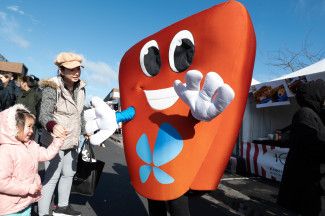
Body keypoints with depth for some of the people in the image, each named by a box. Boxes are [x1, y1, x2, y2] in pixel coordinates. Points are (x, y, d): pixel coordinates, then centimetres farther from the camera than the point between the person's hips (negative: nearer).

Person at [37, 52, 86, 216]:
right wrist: (53, 126, -48)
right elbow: (44, 114, -27)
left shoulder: (80, 87, 1)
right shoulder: (52, 87, -18)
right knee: (51, 178, -1)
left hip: (72, 141, 7)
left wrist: (85, 130, 21)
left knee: (68, 174, 19)